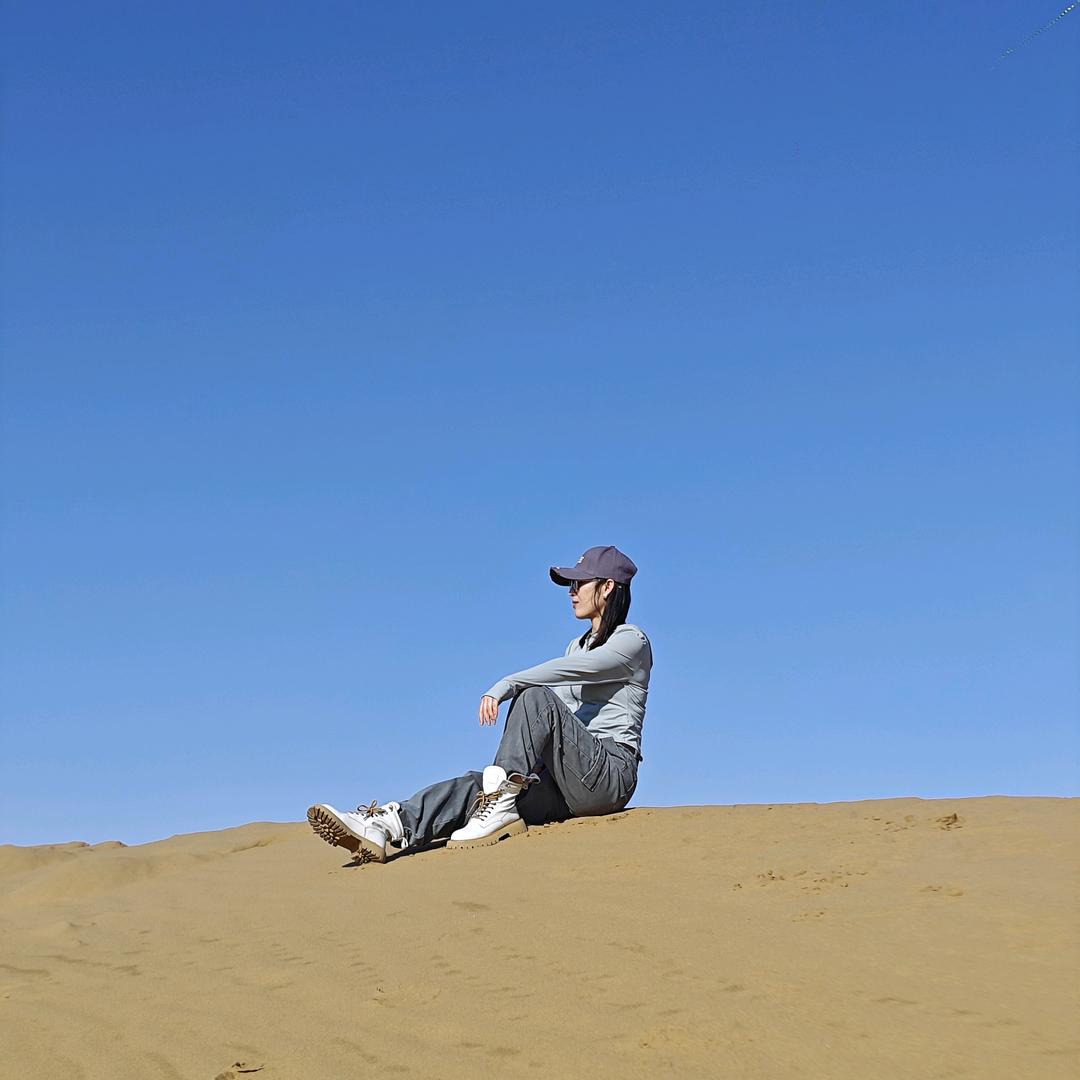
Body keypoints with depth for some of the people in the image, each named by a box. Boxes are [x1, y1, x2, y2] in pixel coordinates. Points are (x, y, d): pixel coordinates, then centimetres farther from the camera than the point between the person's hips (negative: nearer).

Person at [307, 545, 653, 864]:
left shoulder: (632, 640, 1)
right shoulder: (579, 645, 27)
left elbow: (566, 670, -17)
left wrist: (504, 686, -20)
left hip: (612, 773, -7)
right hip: (569, 785, 7)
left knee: (538, 697, -28)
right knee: (477, 785, -17)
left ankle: (501, 807, -32)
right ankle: (384, 828, -35)